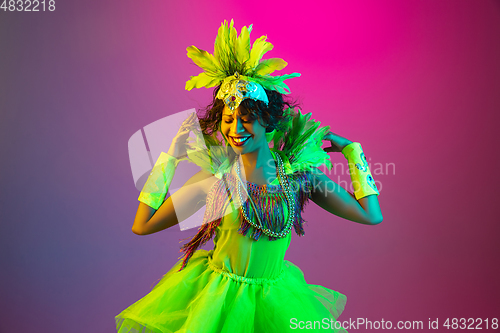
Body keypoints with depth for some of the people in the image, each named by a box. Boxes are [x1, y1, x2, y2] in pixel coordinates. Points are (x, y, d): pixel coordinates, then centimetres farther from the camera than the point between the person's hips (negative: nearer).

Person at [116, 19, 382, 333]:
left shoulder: (298, 172, -8)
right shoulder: (215, 175, -11)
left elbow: (372, 215, -7)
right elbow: (141, 226, -10)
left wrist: (351, 149, -1)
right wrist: (170, 156, -9)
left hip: (274, 300, 2)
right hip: (216, 295, -1)